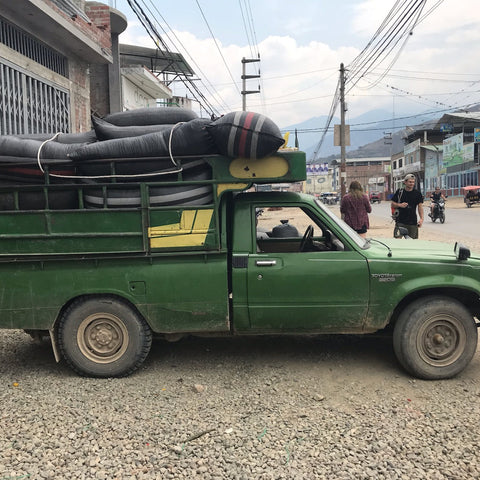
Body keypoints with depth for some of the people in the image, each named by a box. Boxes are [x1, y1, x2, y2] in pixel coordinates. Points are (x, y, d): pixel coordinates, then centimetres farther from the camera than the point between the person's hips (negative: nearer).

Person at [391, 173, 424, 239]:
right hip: (400, 222, -1)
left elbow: (420, 206, 1)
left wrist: (421, 218, -12)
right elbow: (392, 204, 9)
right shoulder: (399, 192, 5)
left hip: (413, 222, 1)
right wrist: (400, 205, -12)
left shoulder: (417, 193, 6)